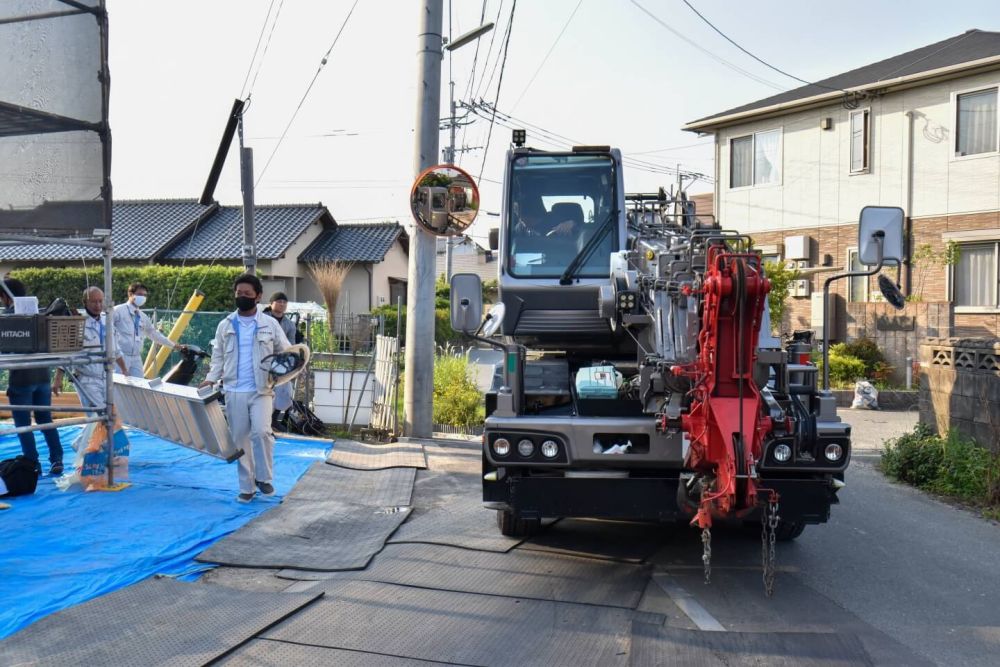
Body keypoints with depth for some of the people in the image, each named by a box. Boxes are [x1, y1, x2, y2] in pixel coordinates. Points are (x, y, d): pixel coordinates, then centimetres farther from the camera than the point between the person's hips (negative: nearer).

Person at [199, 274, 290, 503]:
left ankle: (263, 477, 2)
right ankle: (247, 487, 16)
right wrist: (211, 378, -1)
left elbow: (286, 352, 9)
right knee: (240, 439, 5)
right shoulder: (225, 325, 8)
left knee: (261, 431, -19)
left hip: (261, 390, -2)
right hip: (234, 391, 2)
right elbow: (218, 356, 14)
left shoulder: (270, 324, 3)